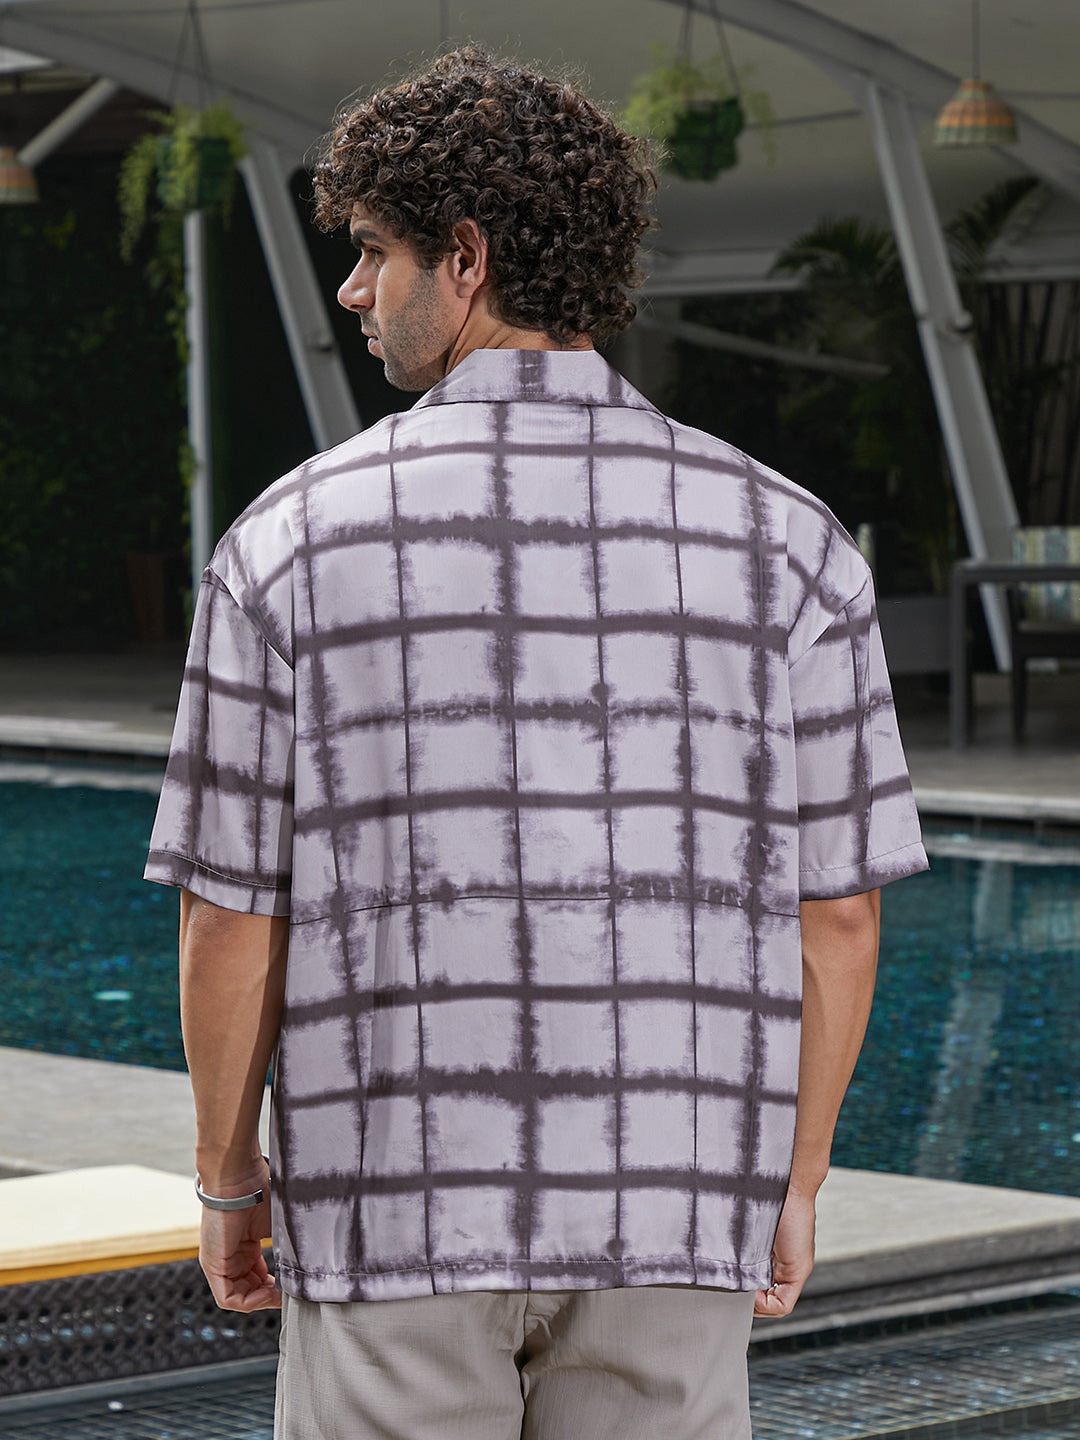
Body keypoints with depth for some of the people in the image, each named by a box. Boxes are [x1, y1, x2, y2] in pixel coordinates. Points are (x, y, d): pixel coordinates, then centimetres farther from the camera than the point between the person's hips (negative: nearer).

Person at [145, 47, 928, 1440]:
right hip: (670, 1212, 2)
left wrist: (227, 1180, 11)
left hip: (397, 1213, -1)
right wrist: (792, 1185, 12)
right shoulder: (781, 540, -1)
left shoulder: (297, 539, -5)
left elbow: (230, 914, -3)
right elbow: (836, 913, 1)